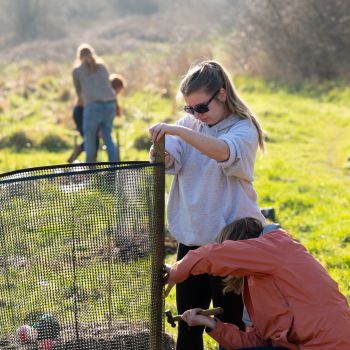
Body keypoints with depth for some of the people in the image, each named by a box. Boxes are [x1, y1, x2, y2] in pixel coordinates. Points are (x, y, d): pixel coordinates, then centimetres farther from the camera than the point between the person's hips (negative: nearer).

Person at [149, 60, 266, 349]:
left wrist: (176, 131, -40)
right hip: (190, 238, 5)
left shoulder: (243, 129, -9)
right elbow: (172, 161, -7)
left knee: (230, 323, 6)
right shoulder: (189, 125, 7)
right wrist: (161, 156, -30)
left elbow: (224, 152, -32)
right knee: (187, 322, 13)